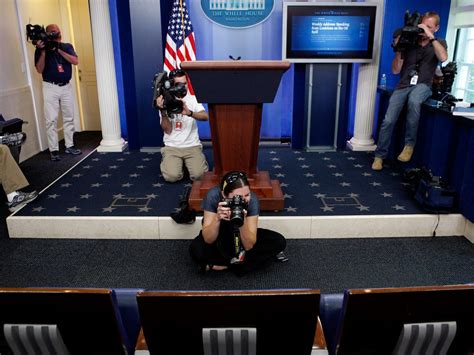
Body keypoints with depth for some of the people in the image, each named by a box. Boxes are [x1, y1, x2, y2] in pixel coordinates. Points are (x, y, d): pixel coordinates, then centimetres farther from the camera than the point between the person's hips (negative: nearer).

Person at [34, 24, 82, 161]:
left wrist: (58, 50, -18)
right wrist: (43, 52, -20)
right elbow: (39, 70, -10)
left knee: (69, 118, 7)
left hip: (66, 87, 3)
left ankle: (69, 146, 18)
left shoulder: (67, 46, 5)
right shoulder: (41, 49, -2)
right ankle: (54, 150, -2)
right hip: (50, 87, -3)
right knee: (51, 120, -5)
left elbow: (75, 61, -12)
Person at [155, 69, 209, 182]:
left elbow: (206, 116, -15)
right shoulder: (165, 102, 2)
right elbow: (168, 130, -5)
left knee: (199, 175, -22)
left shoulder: (192, 99, 4)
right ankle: (168, 161, 12)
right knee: (172, 176, -24)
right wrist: (162, 111, -19)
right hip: (172, 147, 0)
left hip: (192, 146, 0)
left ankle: (187, 163, 13)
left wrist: (189, 112, -34)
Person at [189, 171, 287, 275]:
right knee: (196, 249, -34)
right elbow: (208, 240, -30)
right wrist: (217, 219, -47)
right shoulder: (213, 196, -30)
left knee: (279, 242, -19)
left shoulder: (252, 200, -28)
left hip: (242, 236, 2)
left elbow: (249, 245, -28)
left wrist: (242, 222, -45)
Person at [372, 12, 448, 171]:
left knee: (413, 100, -39)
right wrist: (398, 51, -8)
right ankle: (380, 155, 0)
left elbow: (443, 57, -16)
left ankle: (409, 144, -24)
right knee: (388, 120, -17)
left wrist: (431, 37, -14)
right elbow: (395, 70, 6)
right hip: (403, 85, 2)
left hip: (422, 85, -1)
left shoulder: (439, 43, 9)